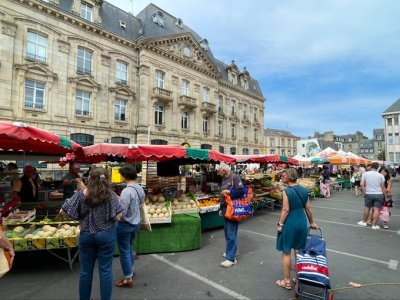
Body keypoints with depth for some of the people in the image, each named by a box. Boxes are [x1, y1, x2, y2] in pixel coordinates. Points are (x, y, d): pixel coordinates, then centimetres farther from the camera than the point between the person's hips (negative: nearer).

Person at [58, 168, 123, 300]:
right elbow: (117, 217, -16)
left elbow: (63, 212, -3)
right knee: (105, 270, 11)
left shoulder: (80, 194, -10)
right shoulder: (111, 195, -16)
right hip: (106, 235, -2)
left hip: (86, 235, 2)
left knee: (85, 271, 19)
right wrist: (116, 201, -1)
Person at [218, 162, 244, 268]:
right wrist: (221, 208, 20)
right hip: (225, 209, 9)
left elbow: (241, 191, -22)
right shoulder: (224, 179, 13)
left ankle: (231, 258, 7)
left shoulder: (235, 177, -14)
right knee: (227, 232, 19)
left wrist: (229, 192, -20)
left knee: (231, 234, -3)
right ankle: (233, 250, 36)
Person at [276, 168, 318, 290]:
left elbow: (285, 210, -18)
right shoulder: (304, 190, 1)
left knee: (286, 252, 8)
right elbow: (308, 209, 7)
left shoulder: (287, 191, -17)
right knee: (299, 251, 20)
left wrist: (280, 224, -9)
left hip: (290, 223, -6)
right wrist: (311, 222, 20)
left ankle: (287, 281, 19)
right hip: (302, 222, 6)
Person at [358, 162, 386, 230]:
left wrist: (364, 192, 2)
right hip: (379, 194, -1)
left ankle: (364, 222, 26)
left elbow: (362, 184, -6)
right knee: (377, 209, 3)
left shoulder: (365, 174, -1)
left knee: (367, 208, 14)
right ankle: (374, 225, 7)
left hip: (368, 194, 1)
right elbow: (383, 187, -1)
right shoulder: (380, 175, -2)